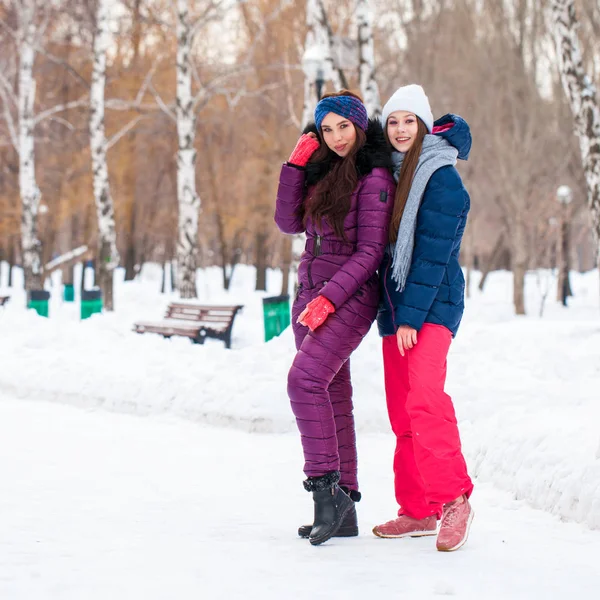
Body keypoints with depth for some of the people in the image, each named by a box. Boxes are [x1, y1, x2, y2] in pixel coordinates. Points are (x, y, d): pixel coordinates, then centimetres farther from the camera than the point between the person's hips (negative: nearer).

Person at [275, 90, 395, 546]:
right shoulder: (323, 171, 14)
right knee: (332, 398, 6)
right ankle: (342, 510, 9)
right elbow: (290, 223, 8)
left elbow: (370, 251, -13)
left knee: (305, 378, -25)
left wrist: (328, 298, -19)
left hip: (350, 297, -8)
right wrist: (295, 165, -1)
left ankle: (325, 485, -22)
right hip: (311, 294, 8)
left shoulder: (374, 177, -8)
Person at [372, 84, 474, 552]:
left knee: (424, 397, -23)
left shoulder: (441, 177, -9)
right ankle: (417, 511, 12)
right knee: (402, 410, 6)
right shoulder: (390, 172, 14)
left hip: (431, 304, -8)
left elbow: (433, 254, -15)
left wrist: (412, 315, -19)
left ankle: (454, 498, -19)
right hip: (394, 303, 8)